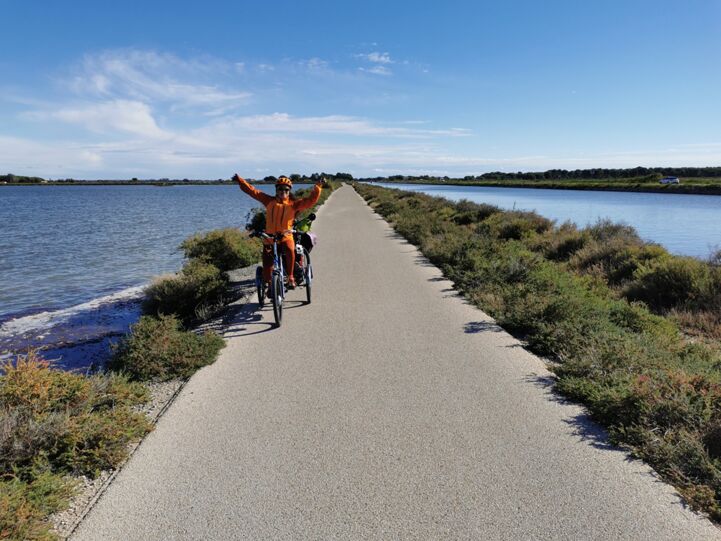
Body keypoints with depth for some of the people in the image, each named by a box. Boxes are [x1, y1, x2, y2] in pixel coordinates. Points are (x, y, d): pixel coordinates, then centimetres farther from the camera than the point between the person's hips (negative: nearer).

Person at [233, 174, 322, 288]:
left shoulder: (293, 204, 2)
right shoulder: (269, 201, 7)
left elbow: (310, 200, -7)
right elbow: (252, 191, 7)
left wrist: (317, 187, -18)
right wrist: (239, 180, 2)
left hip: (286, 236, -2)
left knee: (290, 251, -34)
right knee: (267, 264, 4)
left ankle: (290, 278, -18)